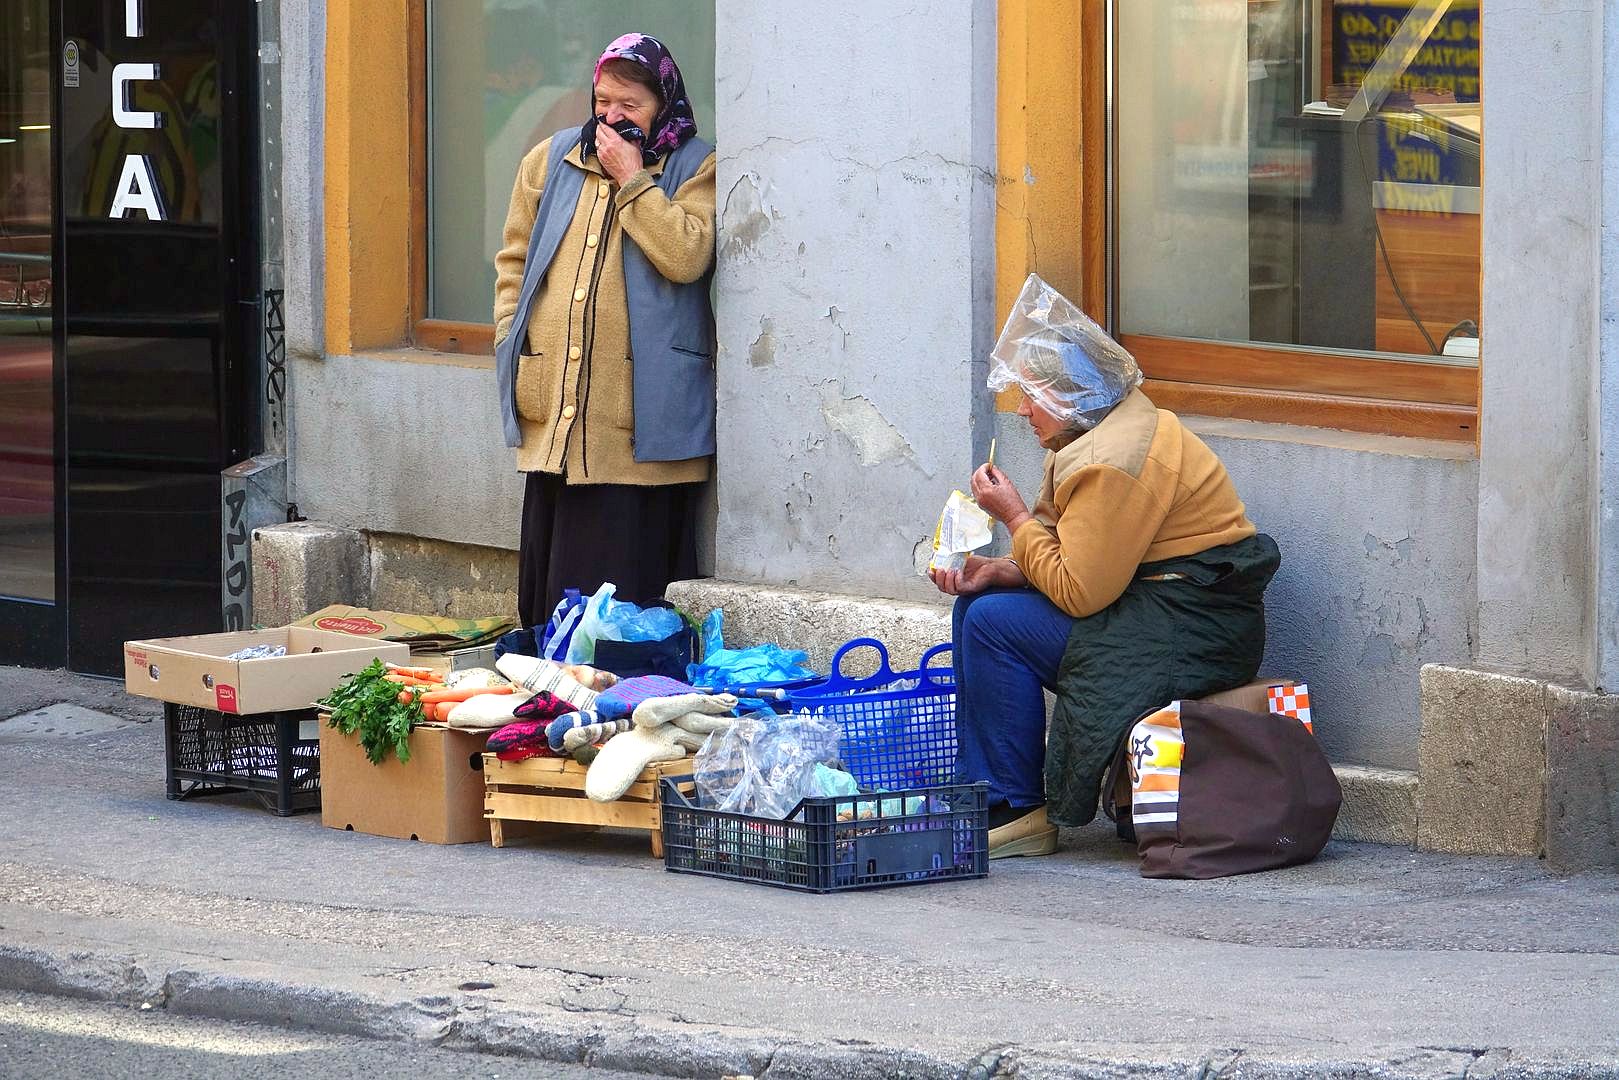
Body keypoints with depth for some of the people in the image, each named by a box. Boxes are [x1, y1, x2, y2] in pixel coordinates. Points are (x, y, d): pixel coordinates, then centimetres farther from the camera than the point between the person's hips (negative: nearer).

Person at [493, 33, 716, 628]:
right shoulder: (551, 160, 15)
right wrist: (511, 338, 9)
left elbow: (687, 256, -14)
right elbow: (514, 260, 20)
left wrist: (632, 180, -9)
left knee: (629, 578, -5)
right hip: (553, 407, 4)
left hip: (641, 418, -4)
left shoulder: (696, 169, 2)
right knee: (549, 575, 6)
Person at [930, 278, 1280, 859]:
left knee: (995, 622, -16)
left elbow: (1080, 591, -21)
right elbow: (1074, 567, 14)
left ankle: (1018, 812, -9)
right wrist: (997, 570, -2)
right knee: (978, 603, 11)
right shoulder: (1101, 434, 12)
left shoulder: (1114, 461, -22)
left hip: (1192, 631, -11)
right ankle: (979, 789, 12)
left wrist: (1015, 517, -11)